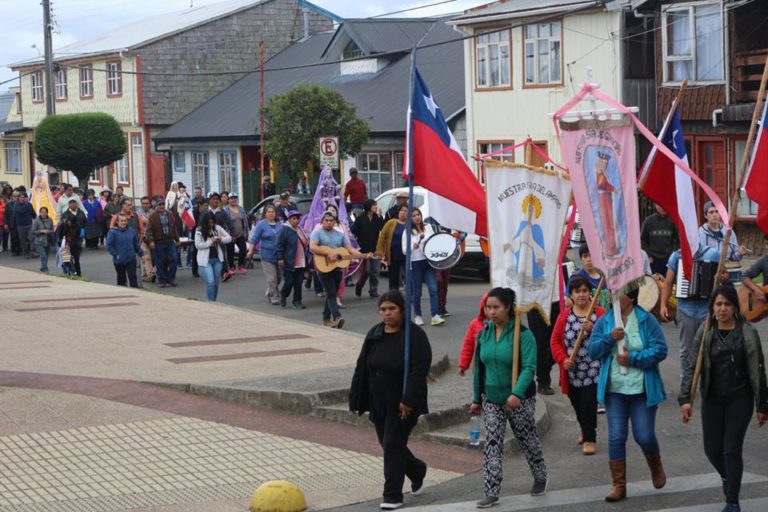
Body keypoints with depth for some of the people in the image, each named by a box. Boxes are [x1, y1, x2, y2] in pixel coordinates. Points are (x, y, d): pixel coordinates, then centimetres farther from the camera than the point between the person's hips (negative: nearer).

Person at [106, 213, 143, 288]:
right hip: (119, 261, -2)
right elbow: (109, 246, -10)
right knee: (121, 279, 11)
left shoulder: (131, 231, 4)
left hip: (131, 260, 2)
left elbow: (136, 244, 14)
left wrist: (141, 254, 12)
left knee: (133, 277, -5)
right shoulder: (113, 232, -9)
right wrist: (116, 255, -14)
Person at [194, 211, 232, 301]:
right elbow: (197, 245, -15)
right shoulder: (199, 231, -8)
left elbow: (229, 237, 6)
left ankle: (214, 301, 25)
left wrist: (221, 239, -15)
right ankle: (210, 302, -6)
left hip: (217, 259, 4)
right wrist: (211, 242, -21)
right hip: (205, 260, -4)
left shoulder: (217, 228, 2)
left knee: (215, 283, 11)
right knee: (210, 282, -14)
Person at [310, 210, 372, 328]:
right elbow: (312, 247, -19)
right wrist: (328, 253, -27)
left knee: (332, 294, 11)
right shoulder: (317, 233, -2)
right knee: (331, 293, -16)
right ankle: (336, 318, -27)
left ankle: (326, 318, 21)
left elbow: (351, 249, 7)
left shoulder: (340, 235, 13)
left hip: (337, 268, 6)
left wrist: (364, 256, -9)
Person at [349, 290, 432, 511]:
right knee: (389, 445, 15)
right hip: (379, 404, 7)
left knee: (393, 446, -7)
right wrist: (356, 399, 6)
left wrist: (409, 400, -25)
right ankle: (417, 471, 41)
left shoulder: (414, 335, -13)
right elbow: (361, 368, 10)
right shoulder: (374, 334, 7)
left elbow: (419, 371, -19)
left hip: (403, 405, -7)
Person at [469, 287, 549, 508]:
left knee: (528, 440, 12)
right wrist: (477, 399, 13)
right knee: (492, 445, -2)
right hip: (491, 399, 4)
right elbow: (479, 369, 11)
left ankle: (540, 478, 36)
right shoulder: (483, 334, 3)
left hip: (520, 399, -4)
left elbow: (529, 368, -22)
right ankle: (491, 493, -2)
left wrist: (517, 393, -35)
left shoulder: (522, 334, -14)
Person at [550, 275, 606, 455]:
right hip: (572, 372, 3)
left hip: (593, 372, -3)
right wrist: (563, 359, -9)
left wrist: (594, 330, -21)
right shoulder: (564, 316, 5)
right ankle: (584, 429, 42)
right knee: (577, 405, 14)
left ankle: (589, 439, 5)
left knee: (589, 404, -9)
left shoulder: (600, 314, -1)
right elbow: (555, 341, 5)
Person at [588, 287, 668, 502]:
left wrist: (633, 359, -18)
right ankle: (619, 485, 8)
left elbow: (660, 349, -10)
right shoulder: (604, 321, 5)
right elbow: (593, 351, 0)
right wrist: (609, 338, -18)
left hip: (642, 389, -2)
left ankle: (656, 467, 31)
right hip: (614, 389, 3)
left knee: (644, 436, -1)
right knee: (616, 437, 0)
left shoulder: (647, 320, -4)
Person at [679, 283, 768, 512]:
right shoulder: (705, 334, 1)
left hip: (740, 400, -3)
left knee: (732, 450, -6)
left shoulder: (748, 333, -4)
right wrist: (685, 399, -11)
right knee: (712, 449, 7)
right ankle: (727, 477, 40)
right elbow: (692, 367, -1)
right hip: (712, 400, 3)